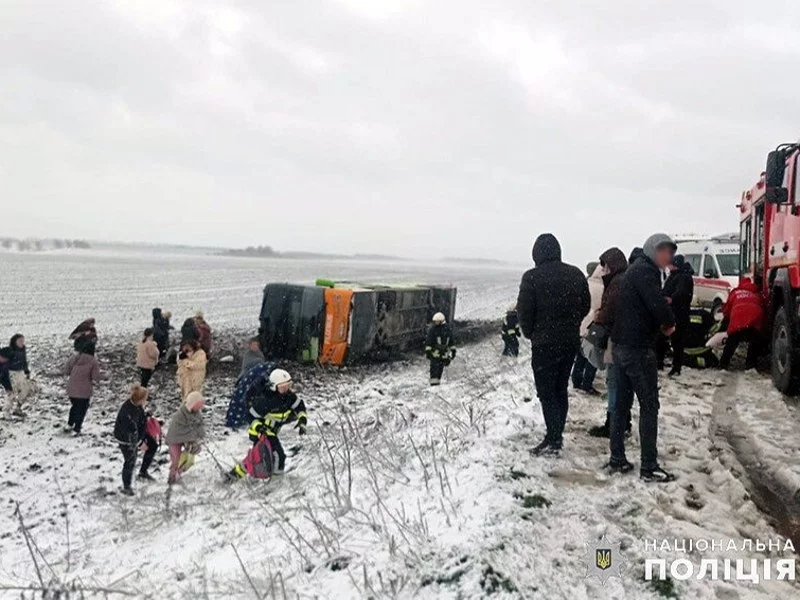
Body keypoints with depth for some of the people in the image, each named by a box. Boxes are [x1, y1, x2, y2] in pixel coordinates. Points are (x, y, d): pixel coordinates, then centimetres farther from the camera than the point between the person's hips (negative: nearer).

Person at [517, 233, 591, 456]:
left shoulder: (532, 277, -13)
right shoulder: (576, 274, 4)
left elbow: (525, 312, -11)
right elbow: (585, 306, 9)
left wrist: (530, 334, 6)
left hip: (544, 344, -6)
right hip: (571, 342, 6)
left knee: (546, 392, 2)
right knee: (561, 390, 15)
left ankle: (553, 440, -1)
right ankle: (557, 436, 21)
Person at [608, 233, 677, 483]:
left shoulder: (636, 269, 18)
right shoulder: (645, 270, -13)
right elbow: (657, 304, -23)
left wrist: (662, 320, 3)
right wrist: (669, 323, -5)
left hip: (622, 345, 10)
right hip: (638, 348, -10)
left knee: (622, 403, 13)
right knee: (649, 405, -2)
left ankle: (617, 459, 19)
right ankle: (649, 467, 3)